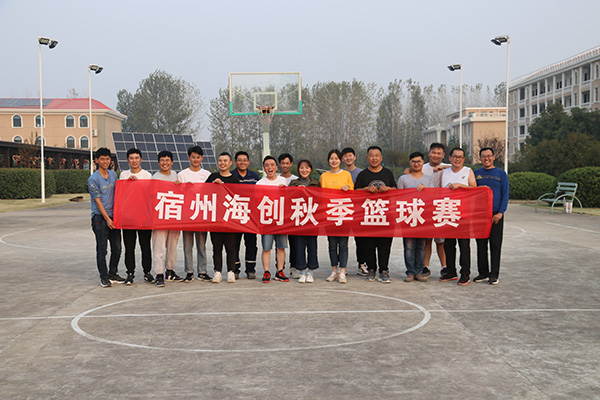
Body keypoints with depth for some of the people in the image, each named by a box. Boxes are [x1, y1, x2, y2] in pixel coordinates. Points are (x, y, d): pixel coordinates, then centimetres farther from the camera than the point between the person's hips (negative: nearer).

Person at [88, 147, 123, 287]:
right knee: (102, 249, -1)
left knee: (117, 248, 9)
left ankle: (113, 274, 22)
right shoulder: (93, 179, -9)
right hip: (100, 217, -6)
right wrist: (107, 219, -12)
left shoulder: (113, 174, 9)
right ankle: (104, 277, 8)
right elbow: (97, 201, -10)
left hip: (113, 215, 6)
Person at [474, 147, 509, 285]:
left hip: (496, 214, -2)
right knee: (481, 244, 5)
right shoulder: (476, 173, 10)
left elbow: (505, 194, 0)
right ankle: (483, 273, 14)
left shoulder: (501, 174, 4)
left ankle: (494, 274, 6)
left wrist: (500, 213, -9)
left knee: (495, 244, 0)